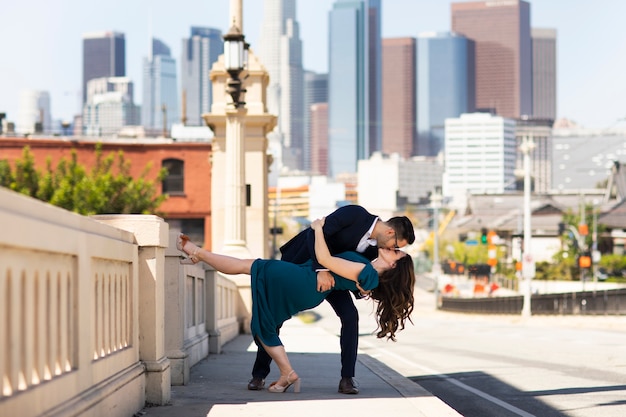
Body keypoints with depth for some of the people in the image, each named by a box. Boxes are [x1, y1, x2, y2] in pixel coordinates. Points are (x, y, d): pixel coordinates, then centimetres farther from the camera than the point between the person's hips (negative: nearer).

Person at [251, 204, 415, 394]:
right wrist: (322, 270, -43)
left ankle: (347, 378, -8)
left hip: (328, 272, 5)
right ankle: (259, 374, 11)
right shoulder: (355, 214, -30)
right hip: (299, 261, -5)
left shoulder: (375, 247, -10)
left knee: (350, 315, -13)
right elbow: (315, 233, -35)